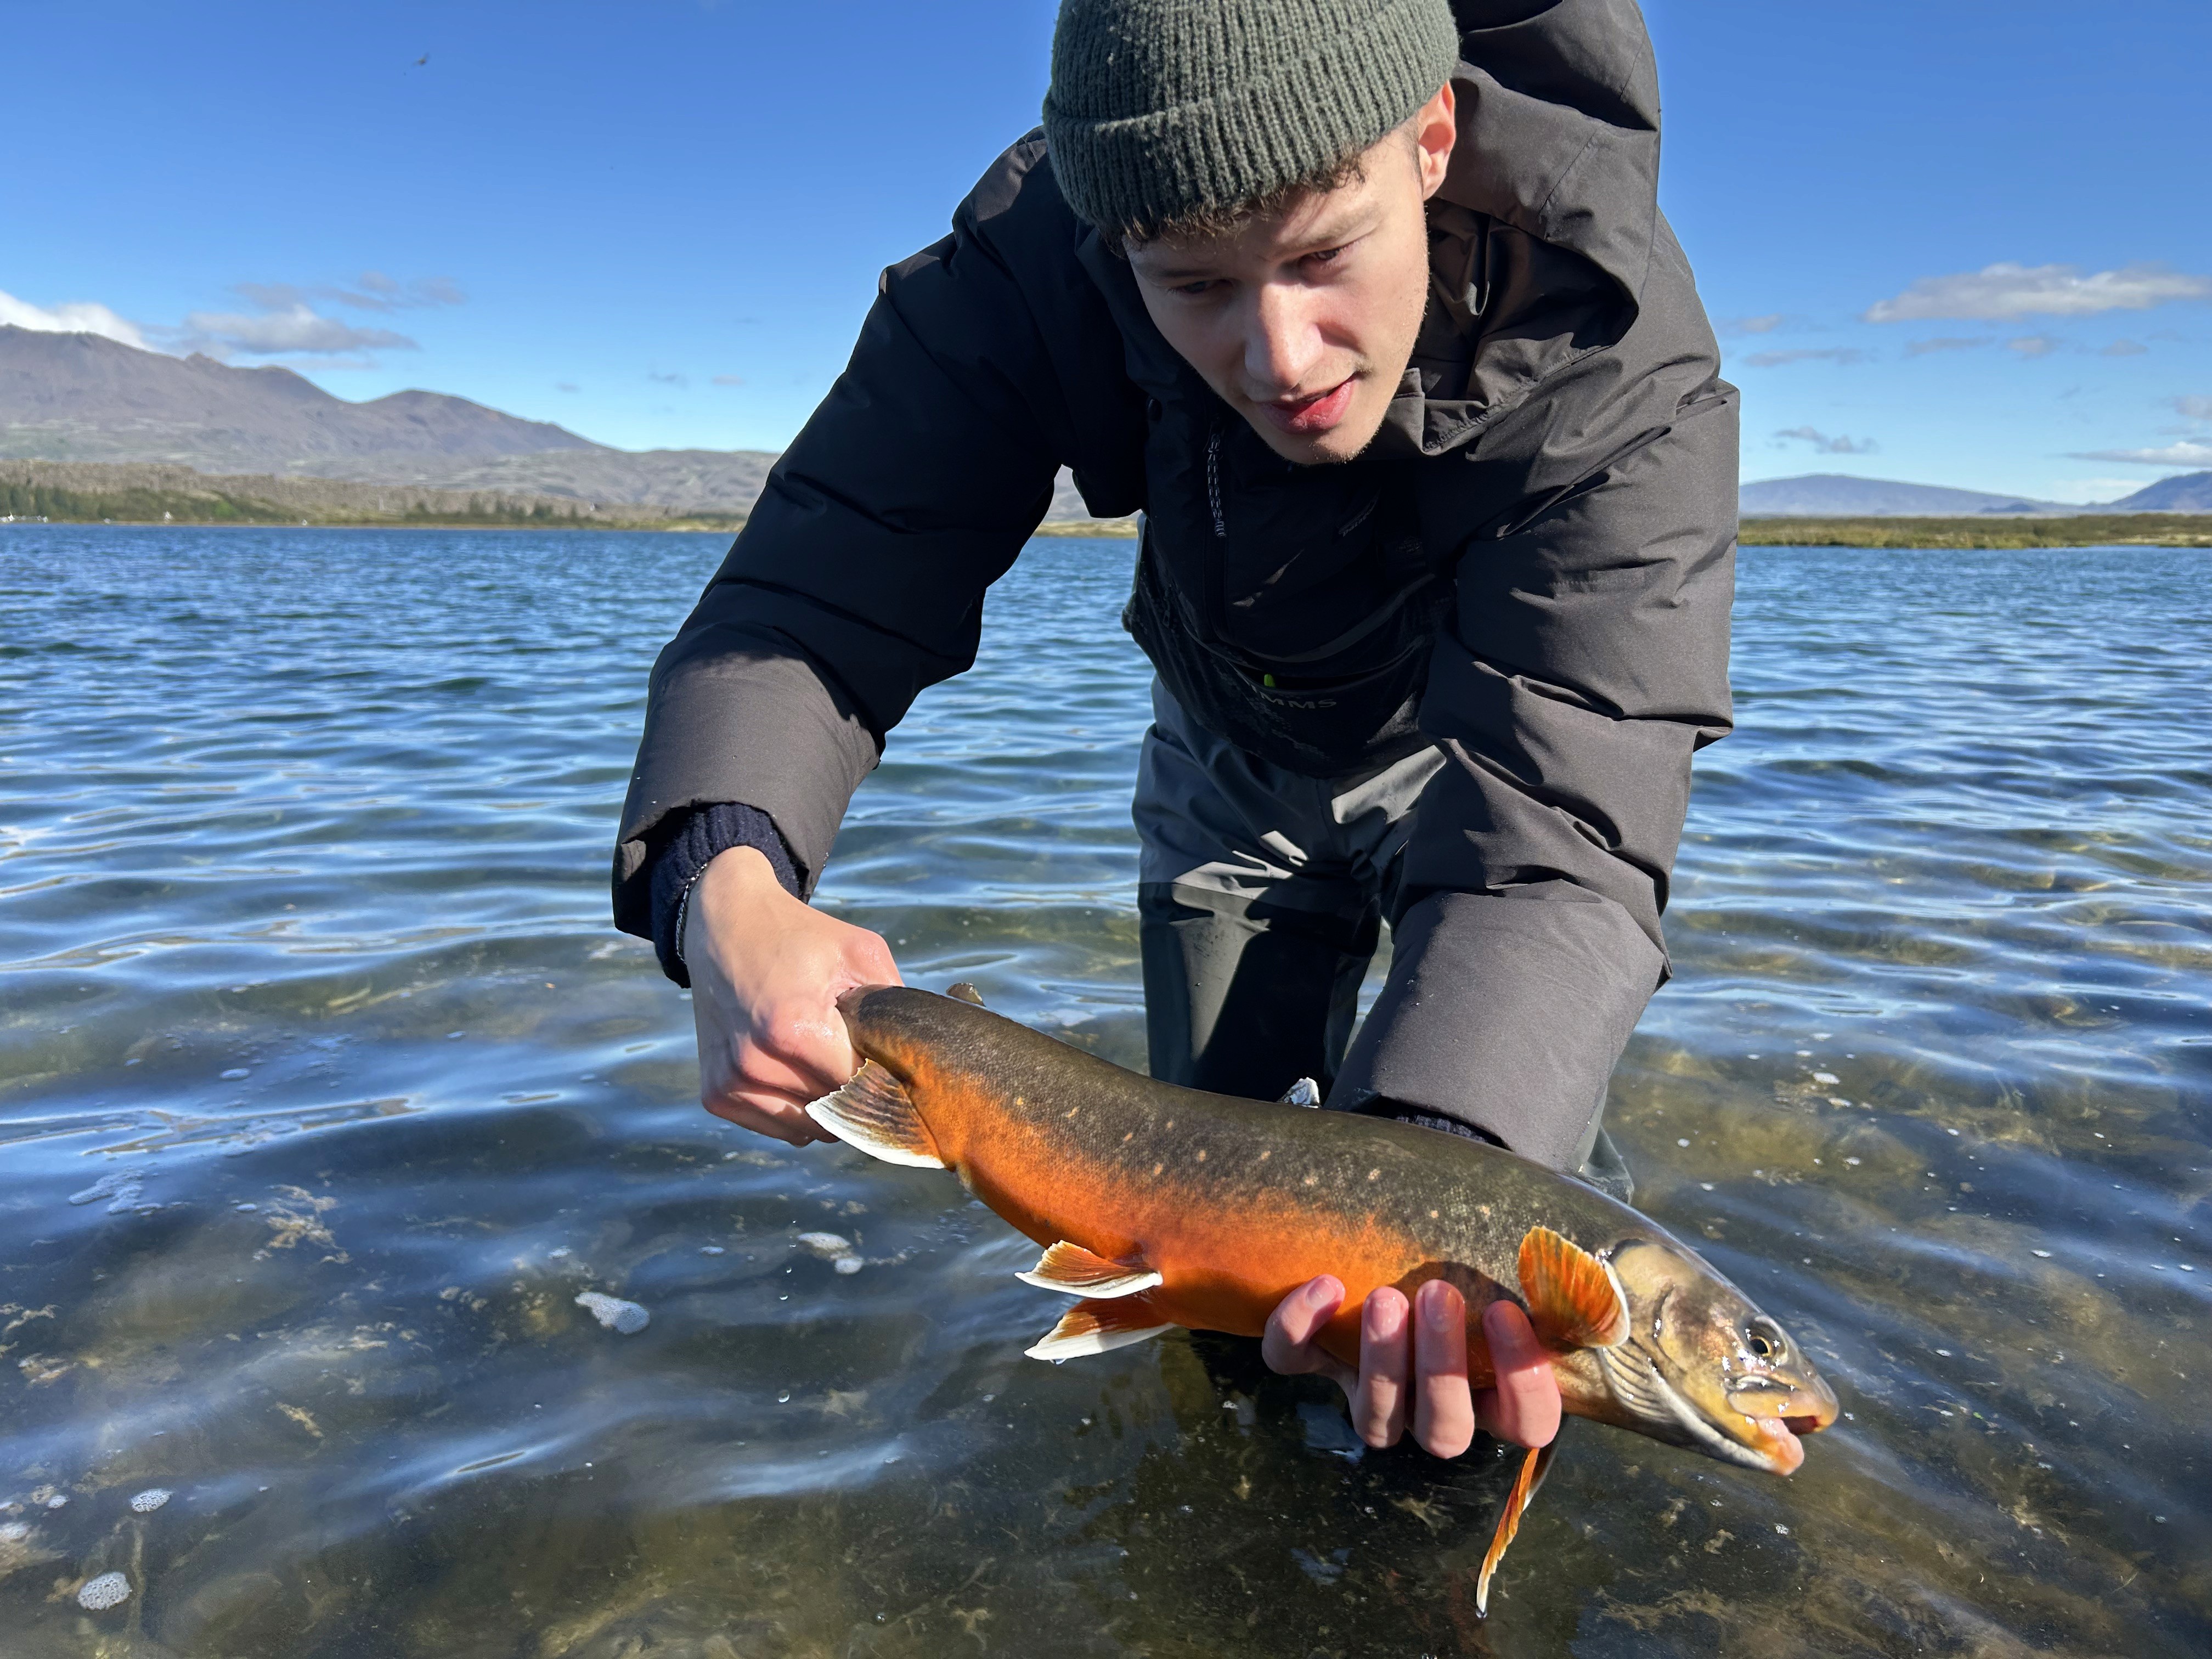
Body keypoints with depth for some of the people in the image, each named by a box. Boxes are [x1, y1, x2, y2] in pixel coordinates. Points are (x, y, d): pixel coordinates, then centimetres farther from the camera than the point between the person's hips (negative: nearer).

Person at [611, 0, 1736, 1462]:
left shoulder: (1615, 356, -39)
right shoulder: (1043, 254, -32)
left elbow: (1559, 836, -45)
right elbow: (820, 594, -33)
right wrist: (726, 884, -54)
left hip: (1479, 747, -2)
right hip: (1233, 754, 3)